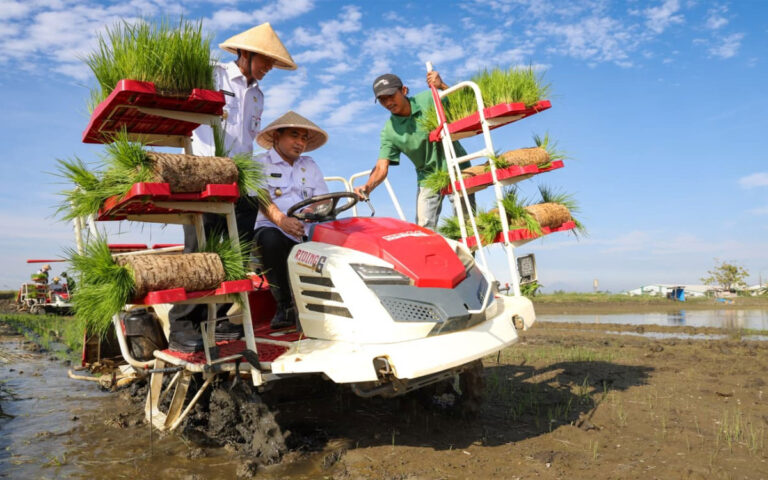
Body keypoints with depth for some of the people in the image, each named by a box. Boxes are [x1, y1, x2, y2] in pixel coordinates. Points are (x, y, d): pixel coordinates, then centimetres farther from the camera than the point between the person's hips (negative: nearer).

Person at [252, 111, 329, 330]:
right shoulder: (260, 164, 10)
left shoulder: (310, 166, 24)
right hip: (271, 230, -3)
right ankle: (285, 305, -23)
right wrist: (282, 220, -29)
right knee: (271, 239, -37)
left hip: (306, 234, 3)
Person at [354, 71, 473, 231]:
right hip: (428, 176, 1)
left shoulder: (429, 99, -13)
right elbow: (382, 167, -17)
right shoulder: (389, 131, -11)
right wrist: (367, 187, -37)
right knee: (424, 228, -7)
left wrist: (442, 86, -25)